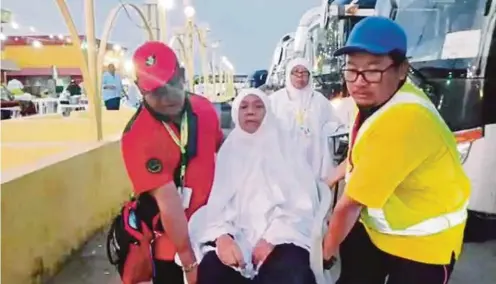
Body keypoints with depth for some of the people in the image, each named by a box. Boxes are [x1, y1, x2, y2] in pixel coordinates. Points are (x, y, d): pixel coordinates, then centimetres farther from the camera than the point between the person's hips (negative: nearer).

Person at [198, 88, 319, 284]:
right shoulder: (228, 152, 12)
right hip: (236, 239, 2)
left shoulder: (285, 149, 8)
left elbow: (301, 203, 0)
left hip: (281, 239, -1)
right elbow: (216, 202, 3)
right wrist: (221, 236, -16)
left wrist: (272, 238, -13)